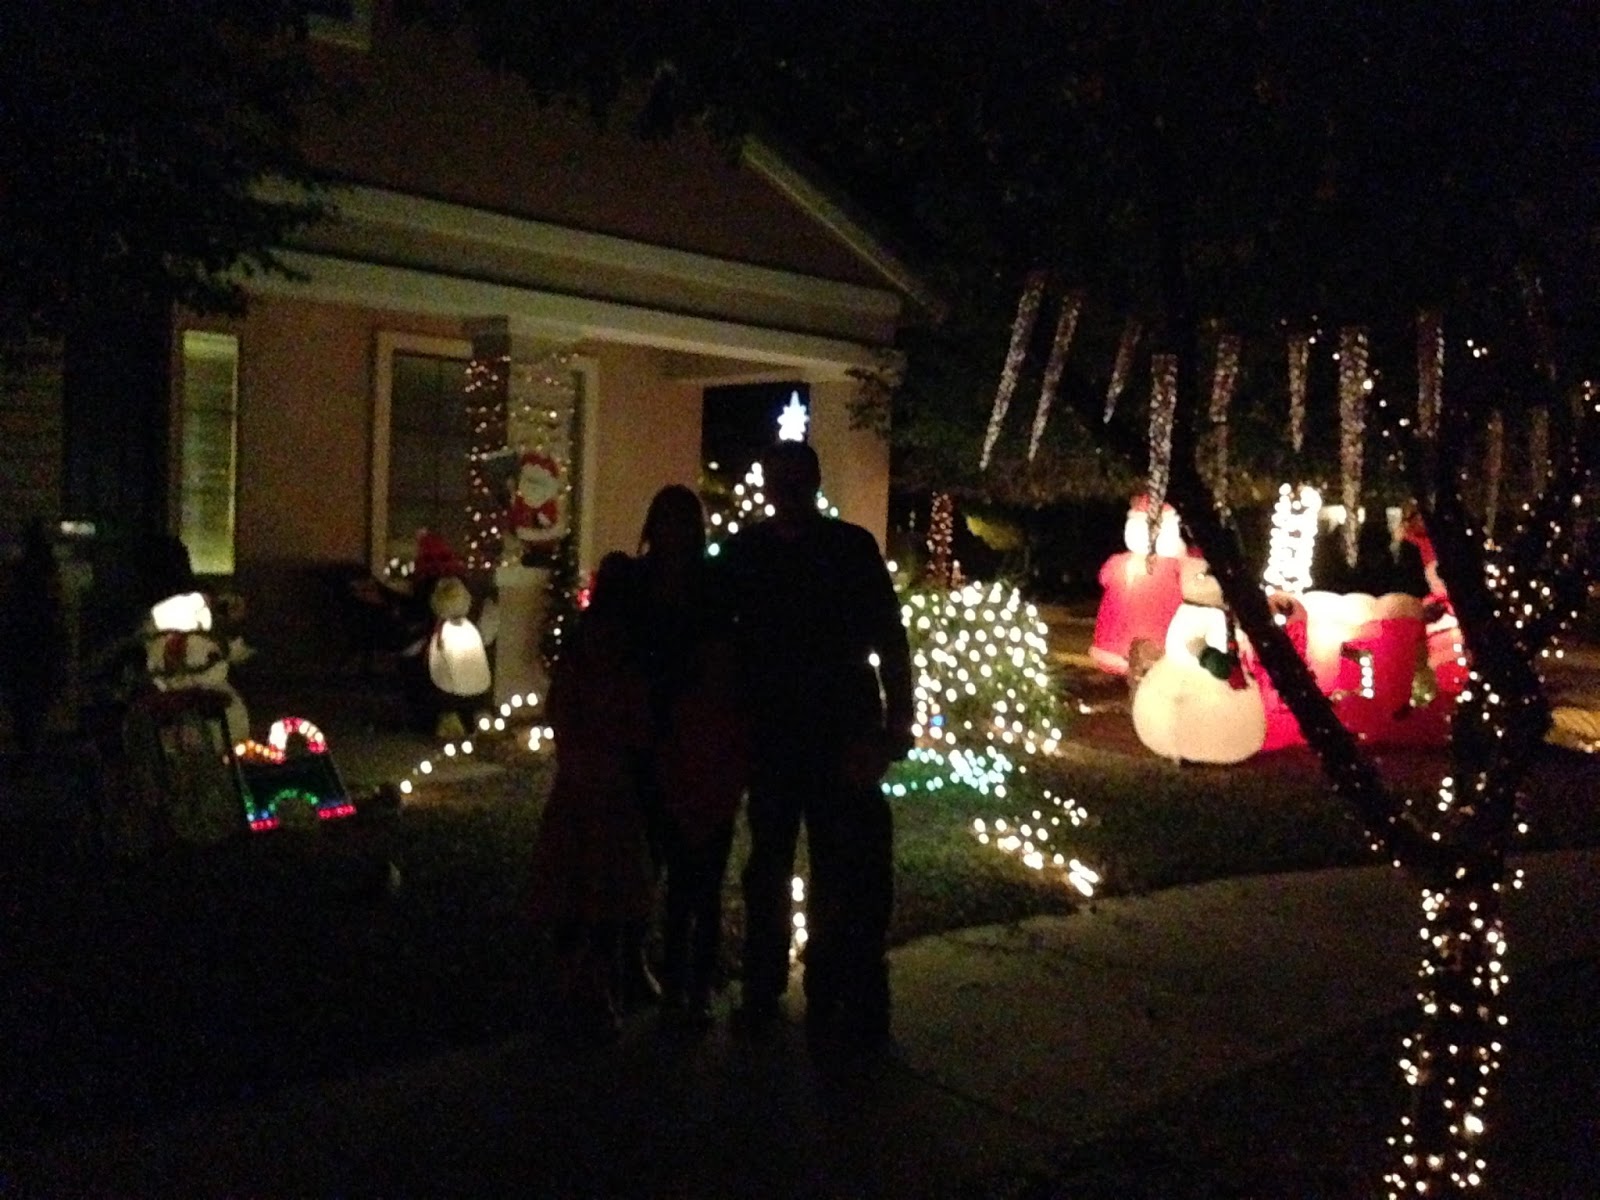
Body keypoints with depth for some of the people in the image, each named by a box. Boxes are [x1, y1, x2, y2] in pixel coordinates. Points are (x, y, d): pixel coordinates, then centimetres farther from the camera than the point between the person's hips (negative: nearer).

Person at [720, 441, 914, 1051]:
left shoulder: (852, 546, -3)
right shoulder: (744, 551, 5)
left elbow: (889, 639, -3)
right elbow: (722, 634, 8)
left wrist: (896, 721, -10)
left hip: (843, 731, -3)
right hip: (771, 731, 3)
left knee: (846, 872, 0)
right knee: (768, 863, 14)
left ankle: (830, 997, 11)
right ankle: (763, 988, 28)